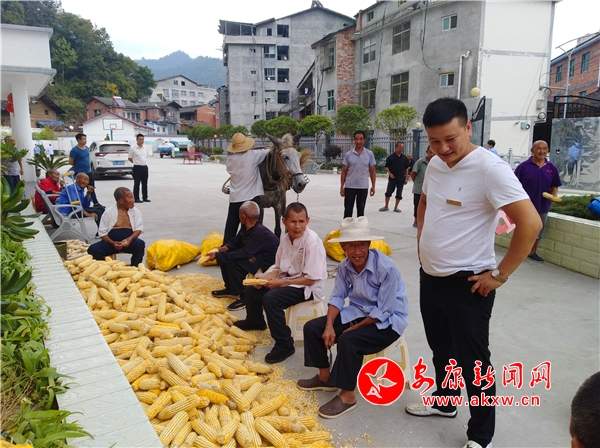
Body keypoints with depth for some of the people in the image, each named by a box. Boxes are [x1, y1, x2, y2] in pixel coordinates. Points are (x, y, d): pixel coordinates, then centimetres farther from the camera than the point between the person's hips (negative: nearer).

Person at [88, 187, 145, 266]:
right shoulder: (109, 212, 0)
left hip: (129, 240, 0)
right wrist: (112, 243, -18)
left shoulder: (135, 211, 5)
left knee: (140, 244, -33)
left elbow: (139, 228, 2)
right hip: (111, 241, 0)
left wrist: (130, 238, -19)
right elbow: (102, 232, 0)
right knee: (93, 249, -24)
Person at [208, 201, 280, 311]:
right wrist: (226, 247, -12)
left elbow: (244, 253, -34)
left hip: (268, 261, -10)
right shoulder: (246, 227, -2)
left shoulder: (259, 233, -30)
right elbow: (236, 241, 12)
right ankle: (230, 289, 18)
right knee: (224, 257, 4)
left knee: (234, 262, -28)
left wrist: (218, 255, -31)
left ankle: (243, 296, -13)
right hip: (255, 254, 10)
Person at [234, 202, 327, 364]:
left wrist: (281, 282, -21)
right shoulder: (286, 239, -2)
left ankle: (284, 345, -13)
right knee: (251, 290, 9)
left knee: (270, 298, -28)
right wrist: (264, 277, -11)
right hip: (287, 280, 8)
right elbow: (278, 268, 9)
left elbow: (311, 279, -24)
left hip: (308, 287, -8)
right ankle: (255, 321, 41)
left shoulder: (312, 242, -25)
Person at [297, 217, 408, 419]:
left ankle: (347, 396, -12)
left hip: (388, 321, -7)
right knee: (312, 328, -3)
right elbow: (337, 297, -1)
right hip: (358, 312, 7)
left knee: (348, 340, -31)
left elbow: (383, 312, -23)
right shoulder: (344, 266, -7)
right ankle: (325, 377, 16)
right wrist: (329, 325, -17)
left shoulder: (386, 267, -27)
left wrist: (353, 328, -18)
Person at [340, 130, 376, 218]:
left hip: (363, 187, 0)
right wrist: (342, 186, -2)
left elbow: (372, 171, 4)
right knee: (348, 210, 4)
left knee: (361, 210, 9)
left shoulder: (369, 154, 0)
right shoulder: (348, 154, -1)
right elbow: (344, 171, 3)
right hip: (349, 186, 0)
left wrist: (373, 186, -1)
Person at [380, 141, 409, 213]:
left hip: (401, 179, 2)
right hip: (392, 178, -2)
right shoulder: (390, 157, -3)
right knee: (388, 192, 0)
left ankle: (396, 207, 16)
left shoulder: (405, 158, 6)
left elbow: (406, 169, 10)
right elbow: (386, 167, 0)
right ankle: (386, 207, 12)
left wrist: (406, 178, 5)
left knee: (399, 194, 5)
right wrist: (390, 173, -17)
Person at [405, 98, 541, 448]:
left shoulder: (490, 168, -21)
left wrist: (500, 275, -19)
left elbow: (530, 224, -25)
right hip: (430, 277, 8)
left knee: (473, 362, 5)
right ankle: (444, 402, 46)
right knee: (441, 349, 24)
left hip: (466, 284, -7)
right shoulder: (435, 165, 3)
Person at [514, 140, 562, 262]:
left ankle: (533, 252, 33)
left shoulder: (552, 168, 3)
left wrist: (554, 195, -9)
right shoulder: (524, 166, -8)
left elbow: (554, 186, 11)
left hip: (543, 206, 4)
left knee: (539, 230, 16)